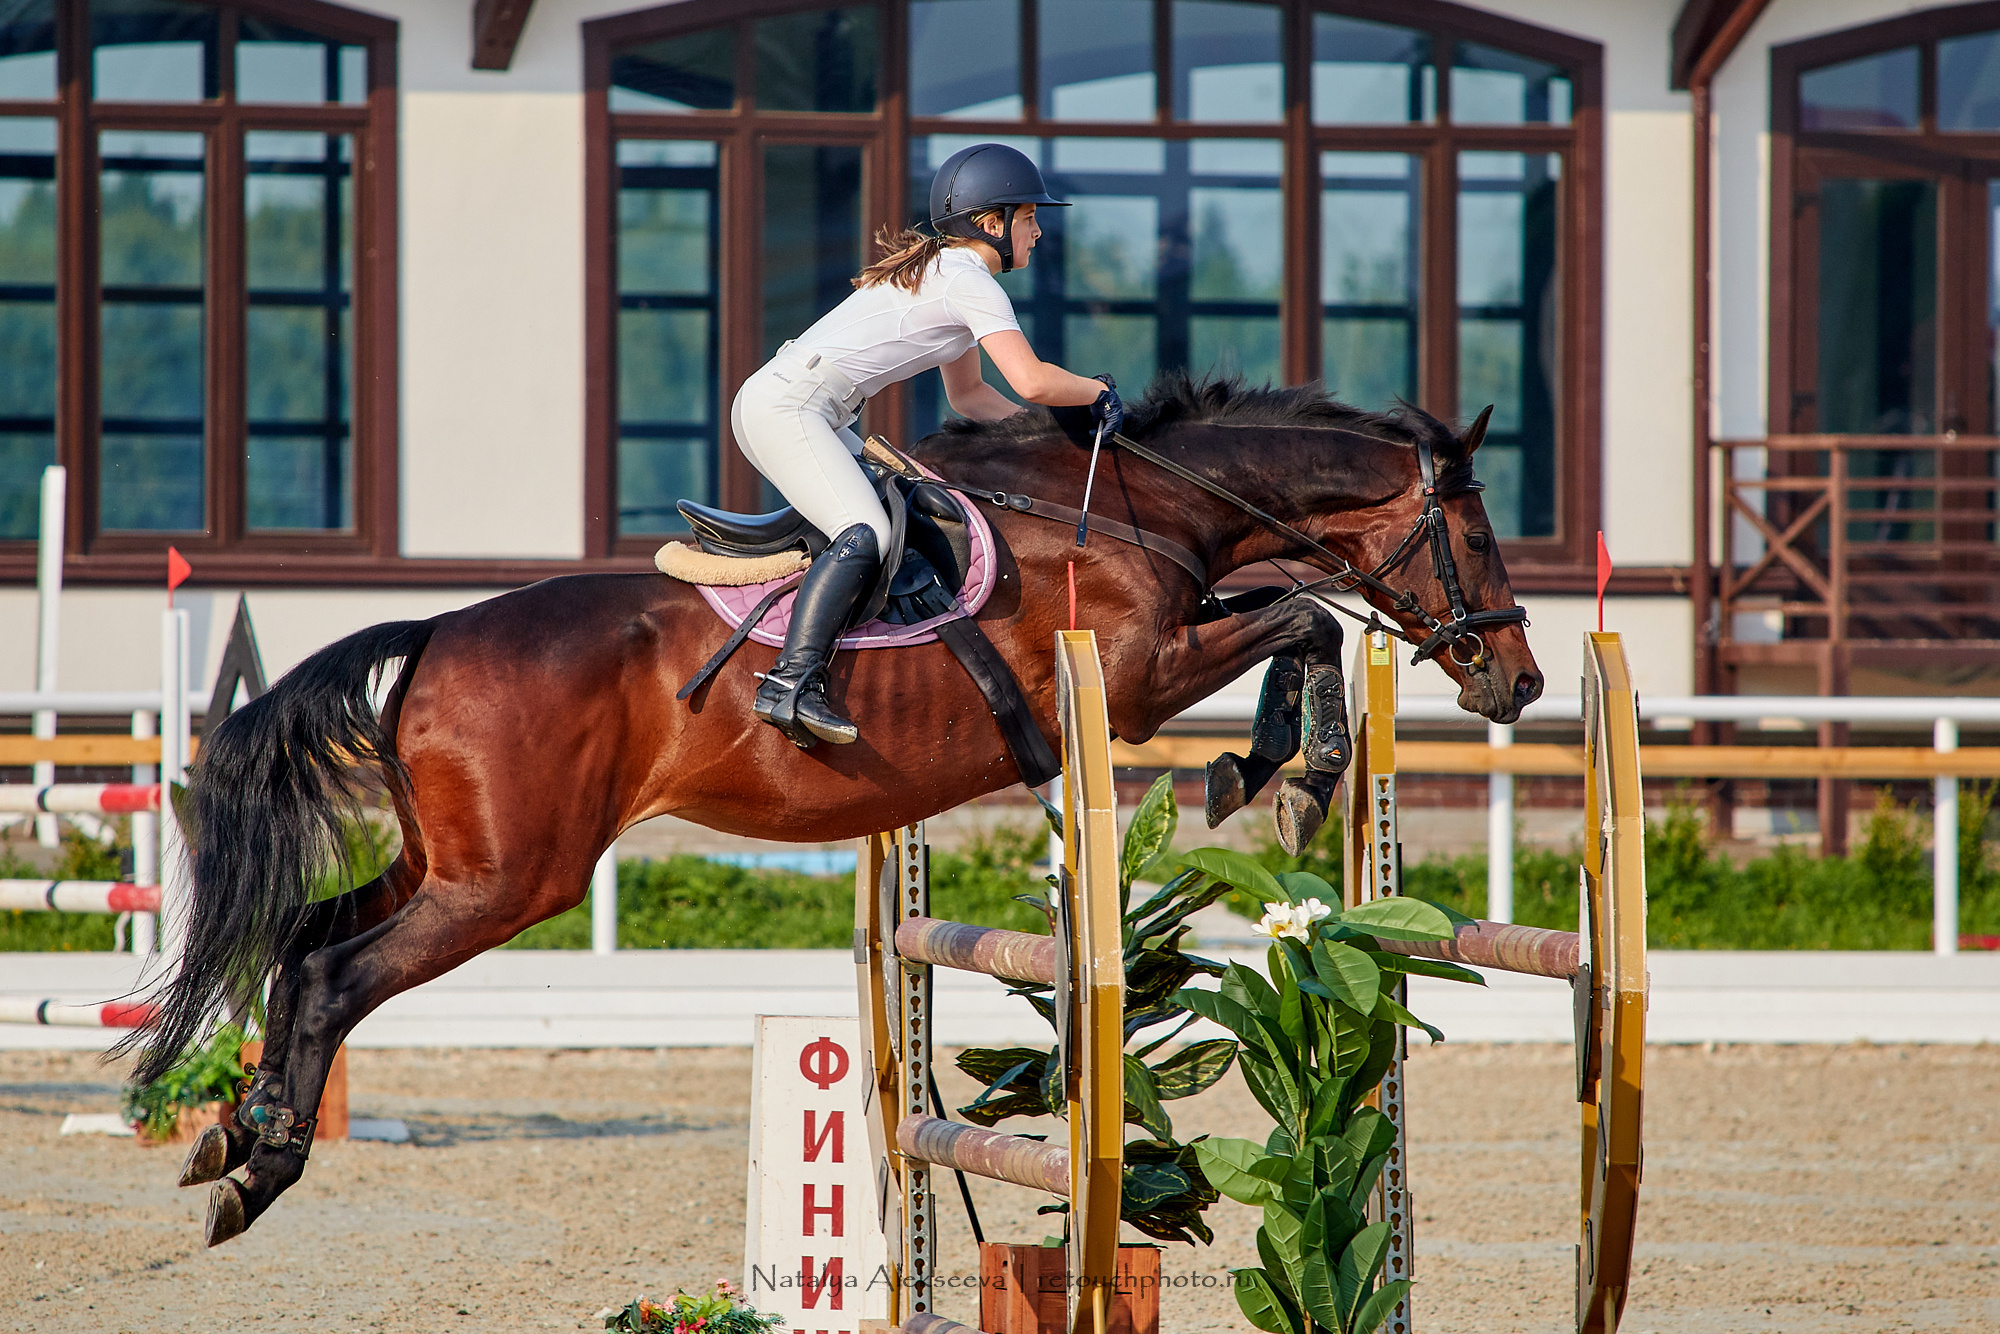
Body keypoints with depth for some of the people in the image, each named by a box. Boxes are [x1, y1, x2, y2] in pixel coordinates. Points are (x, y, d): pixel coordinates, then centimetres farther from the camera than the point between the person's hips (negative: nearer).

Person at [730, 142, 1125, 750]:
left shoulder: (945, 269, 24)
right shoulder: (970, 281, -8)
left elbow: (966, 392, 31)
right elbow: (1031, 381, -18)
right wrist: (1098, 392, 1)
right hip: (784, 407, -11)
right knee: (866, 534, -26)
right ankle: (792, 685, -39)